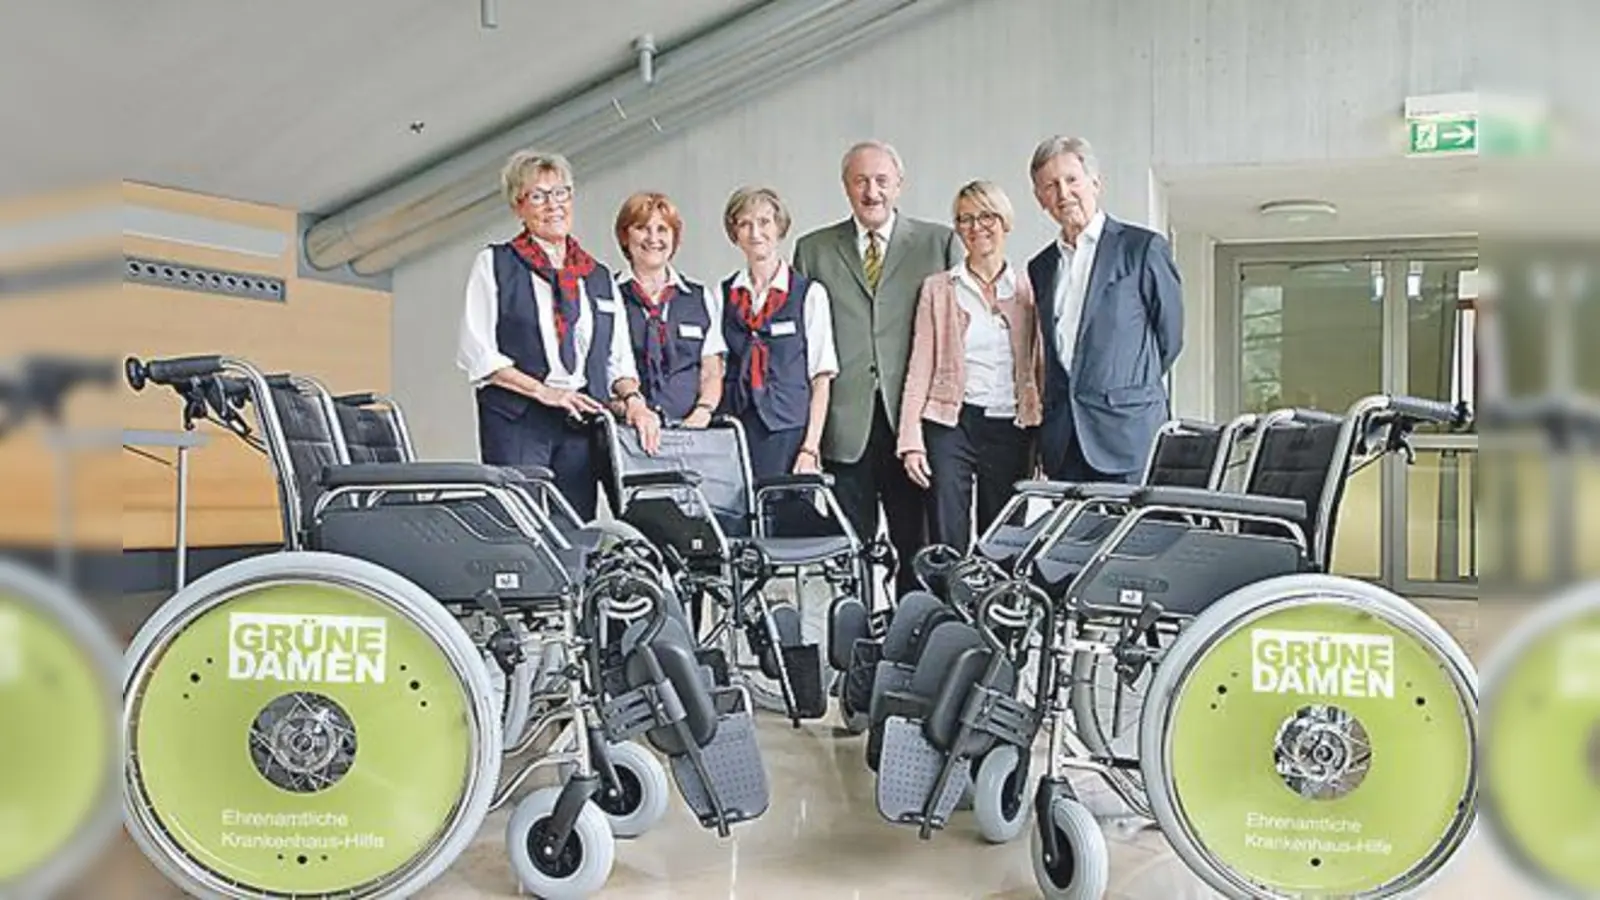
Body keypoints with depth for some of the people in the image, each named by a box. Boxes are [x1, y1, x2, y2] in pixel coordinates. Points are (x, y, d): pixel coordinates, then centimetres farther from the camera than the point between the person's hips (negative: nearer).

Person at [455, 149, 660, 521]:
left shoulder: (600, 276, 19)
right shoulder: (494, 264, 6)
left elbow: (619, 357, 19)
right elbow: (475, 352, -2)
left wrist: (632, 397, -1)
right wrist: (543, 391, -10)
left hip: (581, 422, 4)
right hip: (516, 420, -4)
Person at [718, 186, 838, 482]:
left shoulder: (810, 293, 3)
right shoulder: (722, 294, 11)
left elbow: (821, 380, 0)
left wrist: (810, 449, -8)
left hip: (789, 435, -2)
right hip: (733, 433, 2)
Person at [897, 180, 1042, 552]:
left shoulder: (1028, 290, 9)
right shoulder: (938, 288, 7)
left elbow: (1040, 368, 10)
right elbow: (920, 368, 4)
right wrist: (911, 441, -4)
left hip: (1011, 428, 1)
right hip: (951, 424, -1)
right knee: (946, 545, -5)